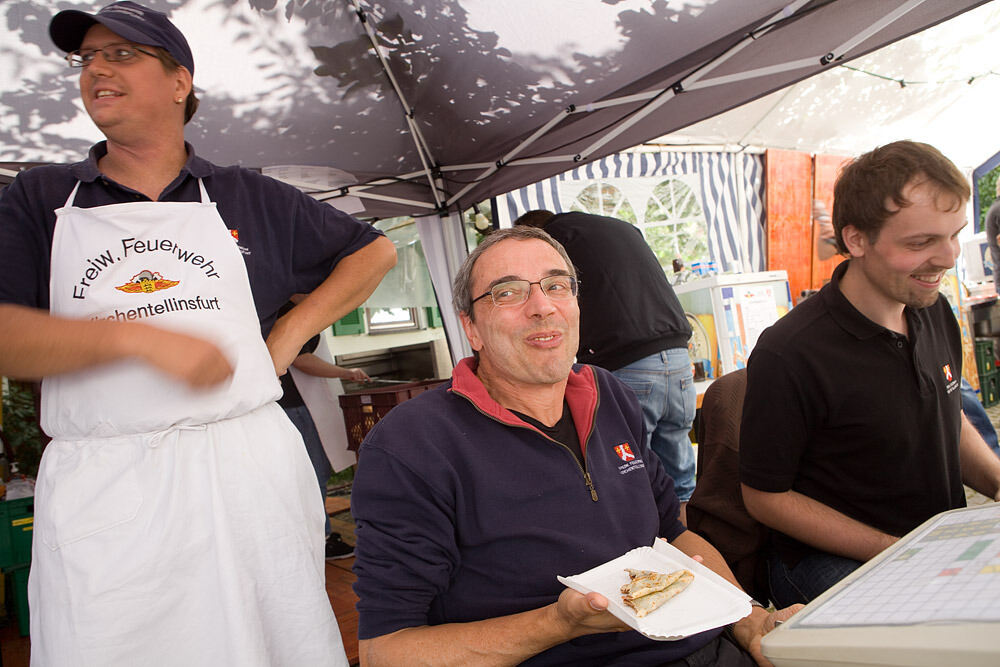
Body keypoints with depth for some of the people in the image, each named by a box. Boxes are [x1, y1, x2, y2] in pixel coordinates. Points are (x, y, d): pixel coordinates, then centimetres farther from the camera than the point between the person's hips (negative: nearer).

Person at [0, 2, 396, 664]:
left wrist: (289, 336, 7)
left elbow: (375, 250, 18)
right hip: (98, 483, 0)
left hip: (249, 464, 1)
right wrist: (137, 336, -16)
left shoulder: (248, 197, 12)